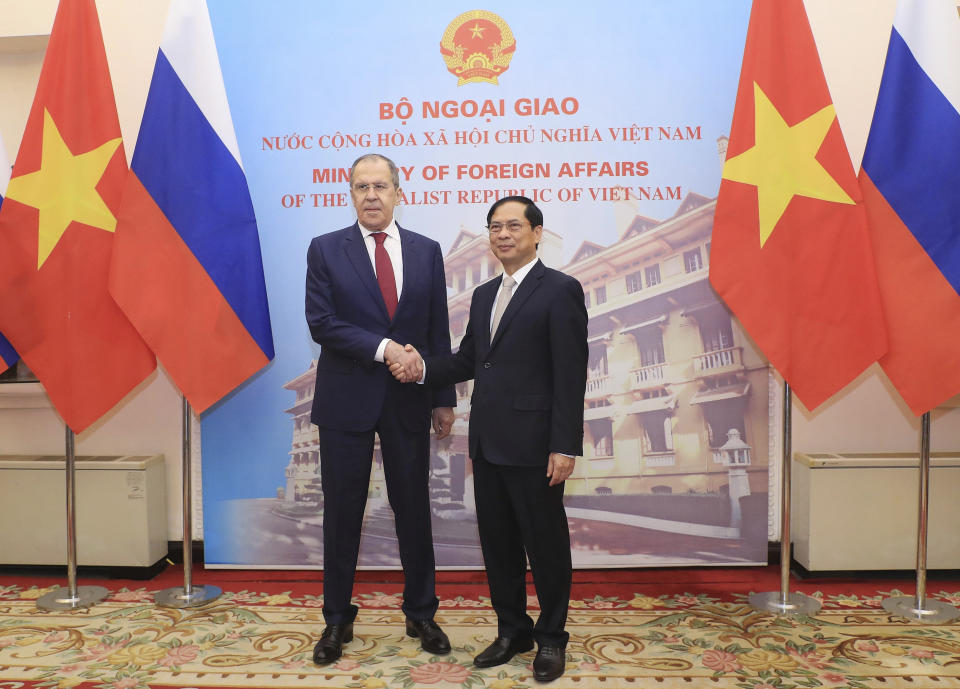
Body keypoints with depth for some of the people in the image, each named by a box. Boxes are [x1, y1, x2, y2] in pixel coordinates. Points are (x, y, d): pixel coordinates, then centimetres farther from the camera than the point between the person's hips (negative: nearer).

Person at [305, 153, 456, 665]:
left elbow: (438, 330, 6)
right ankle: (337, 620, 26)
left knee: (413, 511, 10)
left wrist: (444, 398, 4)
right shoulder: (326, 249, 1)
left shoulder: (426, 251, 6)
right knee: (342, 514, 9)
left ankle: (421, 614, 28)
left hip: (407, 401, 2)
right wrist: (382, 348, -18)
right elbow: (321, 322, -9)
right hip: (346, 400, -1)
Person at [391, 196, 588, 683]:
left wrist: (565, 446, -17)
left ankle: (551, 638, 26)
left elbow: (570, 374, -13)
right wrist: (423, 369, -4)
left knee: (546, 544, 7)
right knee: (497, 543, 16)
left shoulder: (560, 290, -8)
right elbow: (467, 359, 16)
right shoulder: (484, 295, 16)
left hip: (533, 444, -7)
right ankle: (513, 630, 33)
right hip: (487, 443, 7)